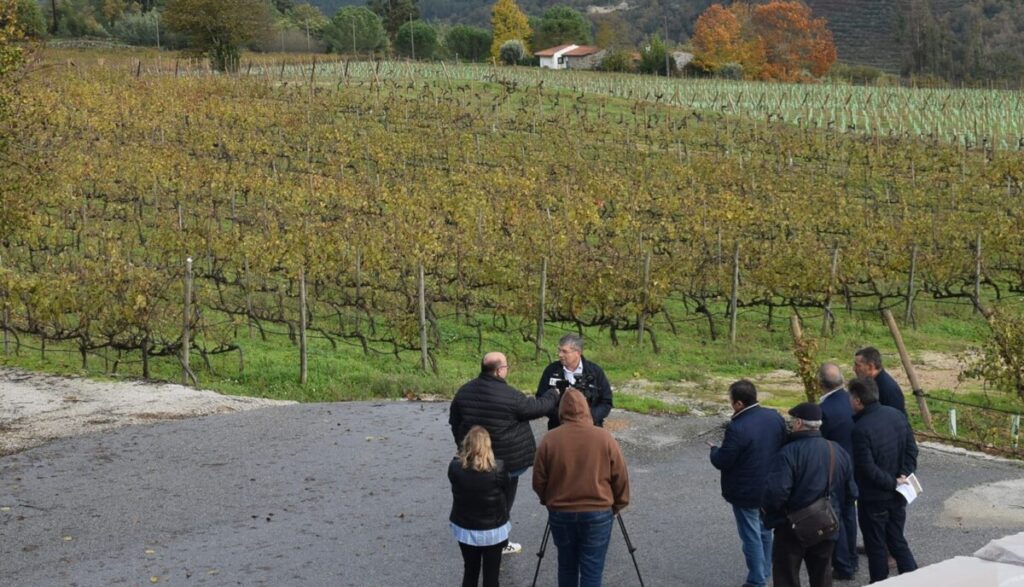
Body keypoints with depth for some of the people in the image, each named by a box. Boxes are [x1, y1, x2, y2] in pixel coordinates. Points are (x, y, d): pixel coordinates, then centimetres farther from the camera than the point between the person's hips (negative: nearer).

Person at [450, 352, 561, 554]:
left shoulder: (464, 392, 0)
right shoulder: (510, 395, -19)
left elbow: (455, 423, 10)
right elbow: (537, 408, -7)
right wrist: (554, 395, 13)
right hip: (507, 460, -6)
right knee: (503, 501, 10)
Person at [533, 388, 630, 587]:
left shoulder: (549, 440, -6)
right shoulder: (604, 438, -7)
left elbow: (539, 481, 0)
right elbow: (621, 479, -2)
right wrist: (617, 507, 13)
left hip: (560, 514, 2)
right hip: (598, 514, -1)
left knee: (566, 566, 17)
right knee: (592, 570, 3)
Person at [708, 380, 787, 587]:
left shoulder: (737, 428, -28)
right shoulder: (775, 417, -5)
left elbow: (722, 461, -21)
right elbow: (784, 447, 7)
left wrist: (714, 450, 0)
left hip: (746, 492, -7)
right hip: (770, 488, 7)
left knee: (751, 536, 5)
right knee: (764, 530, 24)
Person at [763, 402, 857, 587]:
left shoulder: (789, 452, -20)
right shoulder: (838, 451, 1)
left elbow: (776, 492, -27)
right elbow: (851, 492, 7)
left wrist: (768, 516, -9)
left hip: (792, 529, -5)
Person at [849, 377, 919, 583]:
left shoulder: (860, 429, -24)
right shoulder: (897, 415, -1)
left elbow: (867, 468, -24)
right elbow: (911, 449, 4)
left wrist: (891, 482, -12)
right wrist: (904, 475, -1)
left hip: (873, 499, -7)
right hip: (897, 496, 7)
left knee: (876, 547, 8)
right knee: (898, 542, 17)